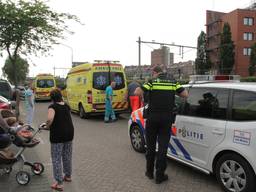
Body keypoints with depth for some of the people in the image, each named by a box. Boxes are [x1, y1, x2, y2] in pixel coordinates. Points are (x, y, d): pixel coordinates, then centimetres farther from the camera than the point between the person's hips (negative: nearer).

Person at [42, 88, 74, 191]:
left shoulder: (53, 106, -11)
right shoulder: (66, 106, 8)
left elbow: (50, 119, -29)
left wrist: (47, 127, -10)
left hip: (57, 135, -6)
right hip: (69, 133, 6)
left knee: (56, 159, 4)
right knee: (67, 156, 20)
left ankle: (59, 183, 9)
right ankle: (68, 176, 37)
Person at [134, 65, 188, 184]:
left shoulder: (152, 82, -3)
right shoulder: (173, 82, 4)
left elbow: (137, 92, -11)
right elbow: (185, 94, 5)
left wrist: (142, 88, 10)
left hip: (152, 117, -1)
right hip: (166, 119, 1)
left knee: (150, 146, 14)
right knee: (163, 147, 7)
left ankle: (149, 172, 26)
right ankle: (159, 176, 13)